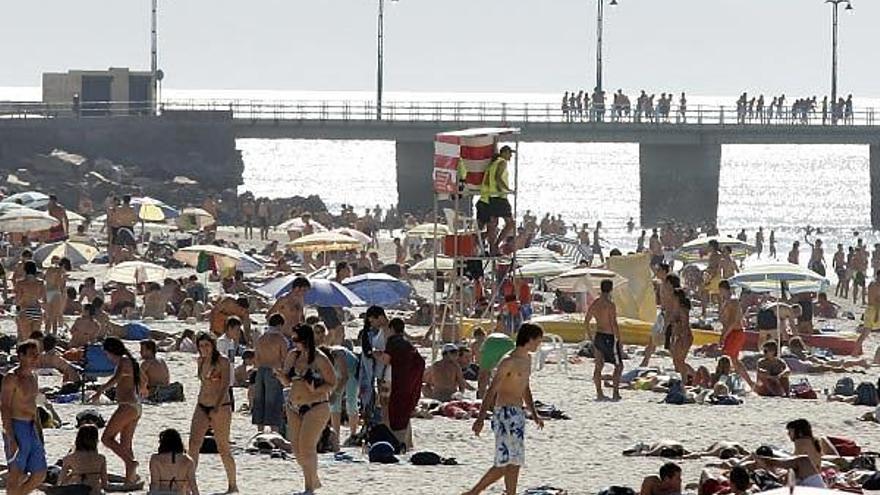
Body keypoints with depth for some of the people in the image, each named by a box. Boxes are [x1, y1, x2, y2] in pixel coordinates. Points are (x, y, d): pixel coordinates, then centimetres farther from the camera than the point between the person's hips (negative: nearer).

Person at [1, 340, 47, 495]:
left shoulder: (32, 377, 14)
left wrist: (39, 435, 21)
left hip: (31, 429, 8)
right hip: (16, 429, -8)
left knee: (40, 475, 7)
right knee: (16, 475, -4)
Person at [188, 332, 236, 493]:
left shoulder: (222, 362, -8)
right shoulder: (200, 362, 11)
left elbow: (225, 385, -15)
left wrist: (217, 407, -25)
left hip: (221, 407, -6)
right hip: (202, 407, 6)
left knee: (223, 447, -1)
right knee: (193, 444, -8)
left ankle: (232, 484, 12)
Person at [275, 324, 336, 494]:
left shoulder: (320, 359, -11)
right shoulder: (292, 355, 6)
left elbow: (332, 384, -7)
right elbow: (287, 381, 14)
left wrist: (315, 390, -23)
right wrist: (281, 376, -9)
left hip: (316, 408, -7)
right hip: (294, 408, 7)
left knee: (307, 447, -13)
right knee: (297, 449, 8)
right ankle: (314, 481, 27)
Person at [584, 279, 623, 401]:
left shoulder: (594, 304, 5)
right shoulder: (610, 305, -16)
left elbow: (586, 322, 12)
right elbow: (614, 324, -19)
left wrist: (590, 336, 24)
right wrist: (619, 341, -13)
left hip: (598, 336, 7)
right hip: (609, 337, -7)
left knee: (598, 366, 13)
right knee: (619, 365, 5)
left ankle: (599, 393, 14)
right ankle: (616, 393, -1)